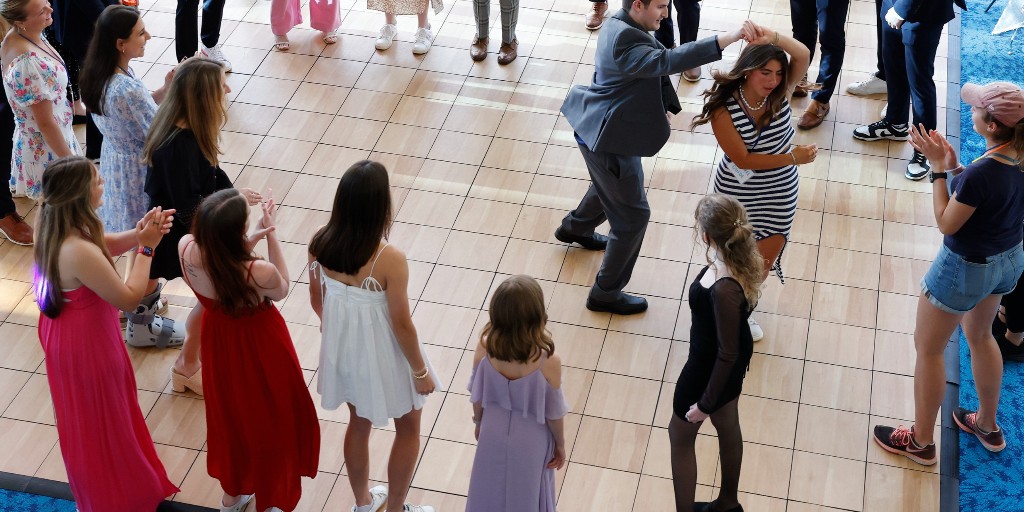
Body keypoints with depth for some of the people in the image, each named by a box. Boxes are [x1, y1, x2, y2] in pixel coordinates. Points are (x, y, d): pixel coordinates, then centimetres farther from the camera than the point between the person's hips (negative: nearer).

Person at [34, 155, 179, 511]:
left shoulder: (56, 227, -11)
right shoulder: (80, 252, -39)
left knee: (95, 415, 32)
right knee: (98, 420, 16)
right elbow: (128, 297, -27)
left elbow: (104, 247, 6)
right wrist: (147, 248, -20)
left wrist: (139, 233, -11)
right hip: (85, 344, -9)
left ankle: (103, 481, 57)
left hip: (66, 330, 9)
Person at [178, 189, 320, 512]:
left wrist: (249, 242, -19)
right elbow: (281, 291, -13)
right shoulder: (260, 273, -39)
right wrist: (271, 234, -18)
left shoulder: (187, 249, -26)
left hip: (219, 343, 5)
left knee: (230, 415, 29)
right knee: (270, 419, 22)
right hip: (260, 348, -5)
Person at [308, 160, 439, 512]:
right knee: (408, 428, 22)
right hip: (383, 355, -5)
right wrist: (420, 372, -6)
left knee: (359, 423, 29)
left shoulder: (320, 245, -16)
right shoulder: (390, 260, -32)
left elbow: (316, 300, 0)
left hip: (342, 348, 5)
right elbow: (402, 325, -22)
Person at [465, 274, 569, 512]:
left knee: (491, 490, 27)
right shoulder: (548, 361, -33)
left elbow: (477, 396, -7)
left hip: (493, 431, 3)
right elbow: (554, 412, -17)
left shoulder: (485, 347, -24)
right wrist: (560, 444, 2)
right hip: (530, 439, -2)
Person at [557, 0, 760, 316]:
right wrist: (729, 38, -51)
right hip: (609, 139, -10)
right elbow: (667, 61, -46)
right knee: (633, 216, 3)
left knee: (610, 187, 36)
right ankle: (605, 294, 15)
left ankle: (574, 228, 62)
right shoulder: (624, 40, -32)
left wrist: (660, 107, 8)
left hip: (601, 127, 10)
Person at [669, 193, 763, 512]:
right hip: (732, 358, 9)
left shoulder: (724, 289, -40)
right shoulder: (742, 259, -16)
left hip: (711, 366, -9)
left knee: (680, 435, 16)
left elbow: (727, 353, -29)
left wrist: (706, 403, -18)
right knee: (728, 427, 28)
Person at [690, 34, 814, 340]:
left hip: (779, 197, 3)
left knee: (762, 264, 12)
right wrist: (792, 158, -25)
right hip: (737, 195, -3)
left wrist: (772, 37, -46)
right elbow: (743, 159, -25)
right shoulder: (723, 110, -23)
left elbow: (803, 57, -31)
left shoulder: (779, 95, -14)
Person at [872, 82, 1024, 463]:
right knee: (980, 336, 31)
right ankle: (988, 425, 48)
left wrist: (938, 167, -20)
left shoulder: (982, 173, -35)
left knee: (928, 349, 13)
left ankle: (921, 442, 29)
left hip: (967, 267, -8)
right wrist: (953, 166, -9)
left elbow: (947, 223, -22)